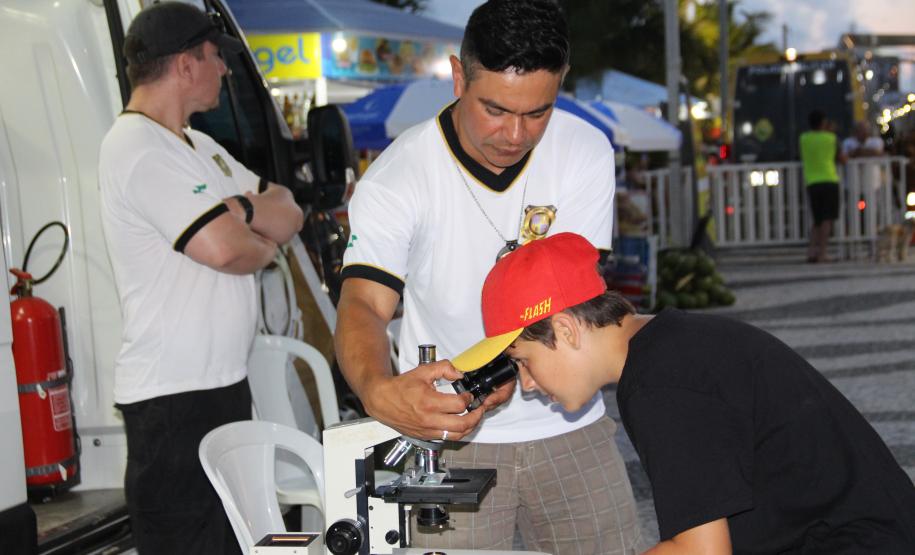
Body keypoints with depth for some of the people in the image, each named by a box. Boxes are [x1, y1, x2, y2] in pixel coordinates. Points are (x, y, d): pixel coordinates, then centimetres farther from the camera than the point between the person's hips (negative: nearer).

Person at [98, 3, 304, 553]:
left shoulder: (198, 146, 17)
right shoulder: (139, 148, -15)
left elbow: (288, 217, 11)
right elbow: (226, 249, -23)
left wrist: (237, 207, -10)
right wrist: (265, 245, 0)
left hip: (223, 382, 10)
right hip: (173, 395, -10)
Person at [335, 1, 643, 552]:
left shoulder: (587, 153, -8)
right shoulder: (396, 178, -15)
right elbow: (362, 304, -24)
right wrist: (380, 391, -46)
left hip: (569, 426, 3)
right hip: (446, 432, -2)